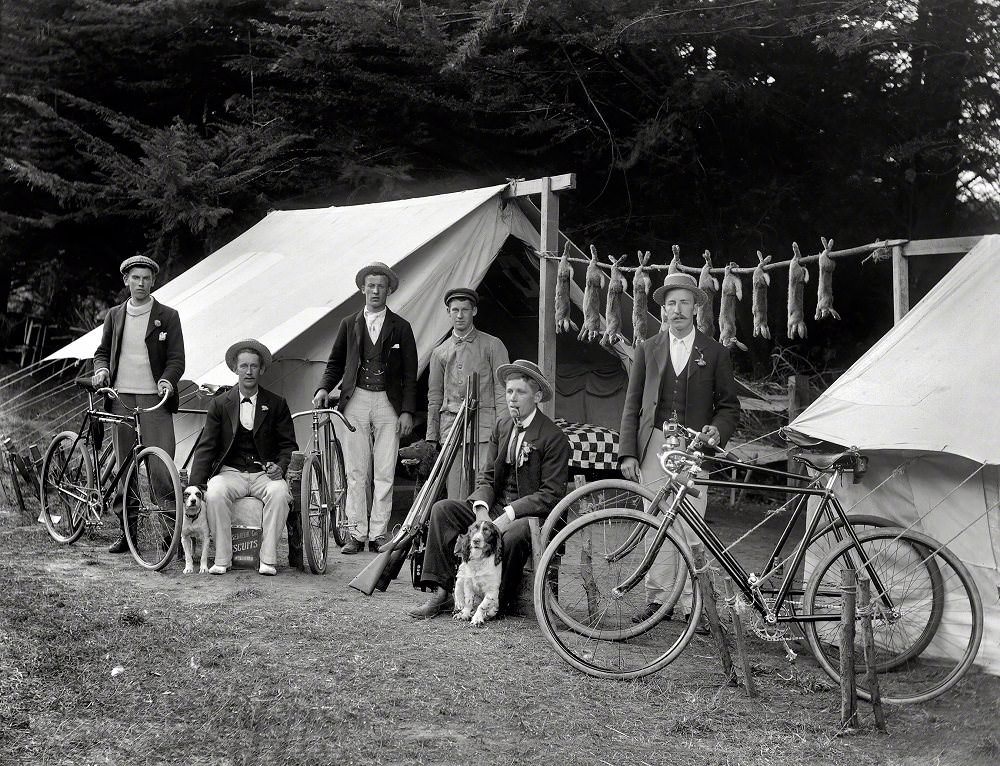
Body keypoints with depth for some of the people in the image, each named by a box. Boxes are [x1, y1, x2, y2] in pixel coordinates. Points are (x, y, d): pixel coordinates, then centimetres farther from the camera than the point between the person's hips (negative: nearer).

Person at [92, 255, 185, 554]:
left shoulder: (167, 316, 4)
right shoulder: (115, 315, 14)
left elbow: (177, 358, 0)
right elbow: (102, 351, 22)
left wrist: (167, 380, -19)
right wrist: (101, 368, 0)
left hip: (154, 398, -3)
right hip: (121, 399, 3)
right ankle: (126, 530, 15)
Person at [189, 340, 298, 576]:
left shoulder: (277, 404, 7)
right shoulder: (220, 404, 7)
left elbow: (288, 445, 9)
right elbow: (206, 447, 4)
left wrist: (280, 467, -13)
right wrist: (195, 484, -9)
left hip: (265, 473, 0)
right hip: (231, 472, 0)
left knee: (279, 492, -33)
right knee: (214, 494, -32)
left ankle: (268, 559, -25)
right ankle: (222, 559, -20)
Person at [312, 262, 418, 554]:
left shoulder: (401, 327, 8)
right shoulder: (349, 325, 13)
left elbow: (410, 374, 6)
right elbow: (335, 363, 18)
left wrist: (407, 411, -2)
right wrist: (324, 388, -2)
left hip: (388, 404, -1)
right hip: (356, 401, 1)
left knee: (385, 473, -2)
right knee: (356, 472, 0)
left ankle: (378, 533, 4)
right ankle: (356, 534, 5)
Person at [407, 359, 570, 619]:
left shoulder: (554, 438, -9)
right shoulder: (501, 428, 13)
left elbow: (551, 494, -13)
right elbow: (487, 476, 11)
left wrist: (508, 515, -22)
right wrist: (481, 508, -10)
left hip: (530, 513, -6)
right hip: (495, 507, 6)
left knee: (514, 534, -38)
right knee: (441, 509, -12)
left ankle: (500, 601, -14)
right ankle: (442, 592, -16)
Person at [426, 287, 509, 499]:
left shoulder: (492, 346, 8)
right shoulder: (439, 353, 17)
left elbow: (502, 390, 3)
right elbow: (434, 398, 19)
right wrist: (431, 438, 13)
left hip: (484, 427, -3)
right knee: (455, 493, 0)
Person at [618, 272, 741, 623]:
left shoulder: (714, 352, 9)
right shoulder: (648, 350, 12)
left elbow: (729, 406, 11)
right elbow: (632, 405, 10)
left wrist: (717, 430, -10)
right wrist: (628, 453, 2)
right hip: (654, 445, 2)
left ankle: (690, 601, 0)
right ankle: (658, 597, 8)